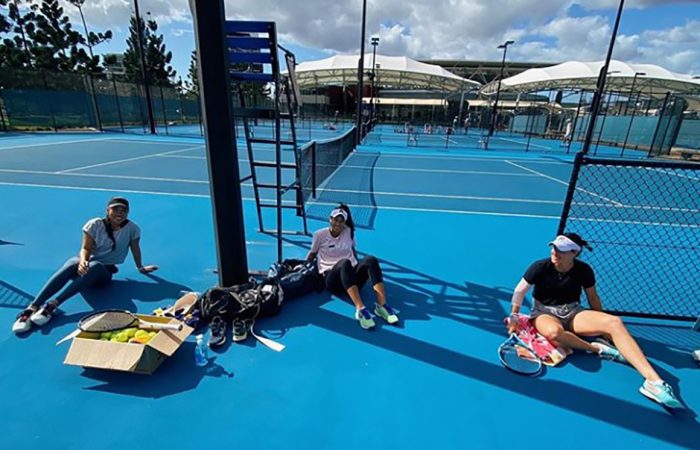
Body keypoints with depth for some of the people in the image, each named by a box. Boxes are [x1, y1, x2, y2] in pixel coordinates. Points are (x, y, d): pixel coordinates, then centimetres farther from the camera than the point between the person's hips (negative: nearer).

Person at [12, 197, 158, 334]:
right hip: (86, 263, 1)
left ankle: (53, 305, -44)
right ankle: (32, 307, -46)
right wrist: (83, 261, -31)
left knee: (95, 266, -39)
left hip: (104, 272, -1)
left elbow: (135, 249, 9)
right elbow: (85, 249, -9)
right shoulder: (95, 224, -4)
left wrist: (140, 267, 20)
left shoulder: (132, 229, -5)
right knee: (72, 264, -37)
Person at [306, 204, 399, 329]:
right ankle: (360, 309, -52)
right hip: (332, 278, -3)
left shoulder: (348, 231, 14)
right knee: (345, 262, -40)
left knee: (370, 260, -30)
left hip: (351, 275, 3)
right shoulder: (319, 234, 5)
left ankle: (382, 305, -39)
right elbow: (312, 254, 18)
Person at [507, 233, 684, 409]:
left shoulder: (584, 270, -6)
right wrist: (514, 317, -8)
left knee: (614, 322, -25)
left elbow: (593, 298, 10)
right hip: (544, 313, -3)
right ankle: (596, 348, -16)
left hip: (573, 312, 3)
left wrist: (601, 324, 16)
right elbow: (520, 291, -6)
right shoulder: (540, 267, -15)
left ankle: (653, 381, -31)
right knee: (554, 332, -41)